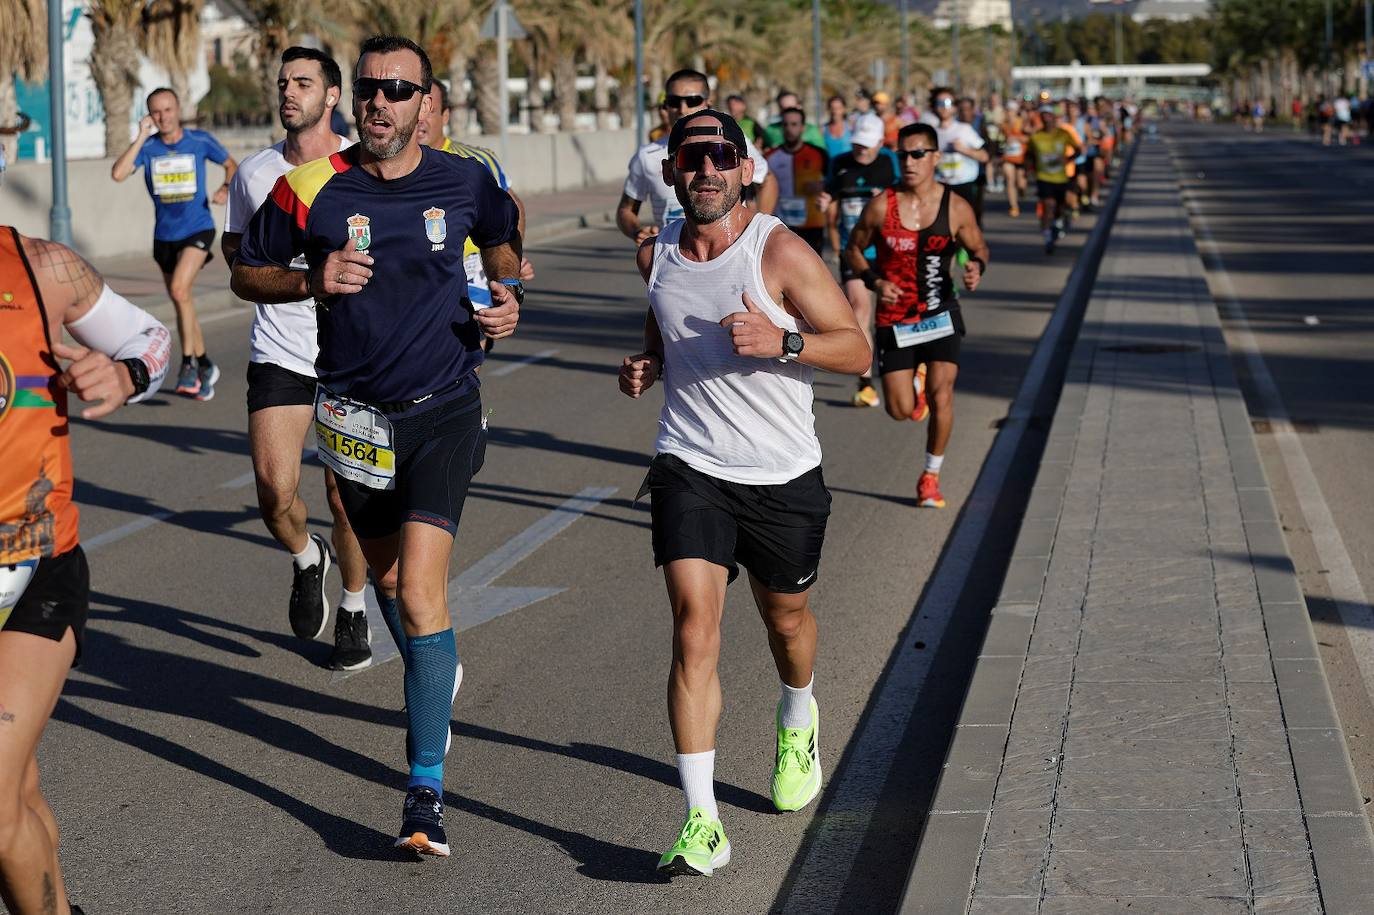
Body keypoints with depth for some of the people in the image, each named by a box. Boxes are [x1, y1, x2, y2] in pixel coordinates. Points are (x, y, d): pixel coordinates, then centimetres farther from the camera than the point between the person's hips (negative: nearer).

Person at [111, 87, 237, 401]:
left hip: (198, 230, -4)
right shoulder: (147, 147, -3)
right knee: (182, 303, 12)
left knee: (180, 290, -24)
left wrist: (226, 189, -6)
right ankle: (205, 366, 28)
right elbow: (118, 174, -20)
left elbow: (231, 165, 13)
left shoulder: (200, 141, -4)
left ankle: (188, 363, -14)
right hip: (165, 235, 4)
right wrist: (141, 137, -20)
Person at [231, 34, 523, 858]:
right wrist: (313, 280, -14)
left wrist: (507, 295, 1)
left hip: (444, 408, -2)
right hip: (357, 412, 2)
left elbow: (503, 235, 20)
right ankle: (434, 682, 52)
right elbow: (248, 273, 5)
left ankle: (428, 790, -14)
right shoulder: (311, 188, -6)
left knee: (420, 590, -15)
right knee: (387, 574, 19)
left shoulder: (464, 182, -2)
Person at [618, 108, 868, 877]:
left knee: (786, 619, 19)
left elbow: (857, 350, -11)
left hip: (784, 476, -1)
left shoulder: (780, 252, -12)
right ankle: (703, 825, -16)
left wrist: (781, 340, -27)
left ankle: (798, 722, 55)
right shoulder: (656, 257, 2)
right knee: (695, 631, -14)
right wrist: (645, 367, 2)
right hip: (690, 471, 1)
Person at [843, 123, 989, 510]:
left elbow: (979, 248, 8)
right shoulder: (881, 206, -9)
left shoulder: (956, 208, -7)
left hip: (940, 313, 0)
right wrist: (874, 280, -14)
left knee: (941, 392, -14)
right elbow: (853, 249, 4)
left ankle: (931, 477, 4)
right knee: (901, 411, -3)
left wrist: (977, 267, -16)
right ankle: (916, 382, 36)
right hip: (894, 316, 0)